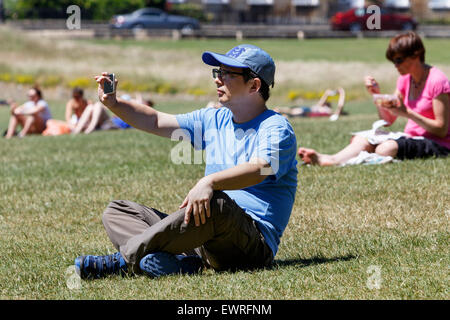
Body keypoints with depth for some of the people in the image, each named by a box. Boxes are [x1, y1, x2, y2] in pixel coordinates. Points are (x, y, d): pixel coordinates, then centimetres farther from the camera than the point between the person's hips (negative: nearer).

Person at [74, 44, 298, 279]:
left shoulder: (275, 129, -6)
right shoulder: (215, 120, 18)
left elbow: (259, 169, -26)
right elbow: (157, 122, 17)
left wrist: (210, 182, -43)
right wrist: (114, 104, 1)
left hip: (255, 245, -8)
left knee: (216, 203, -40)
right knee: (116, 211, 4)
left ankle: (125, 258, -30)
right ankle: (183, 263, -27)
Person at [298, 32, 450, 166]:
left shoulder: (437, 81, -12)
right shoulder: (405, 79, 12)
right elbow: (388, 120, 13)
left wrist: (407, 113, -22)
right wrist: (376, 94, -3)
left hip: (437, 145, -7)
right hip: (410, 138, 7)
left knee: (387, 148, -35)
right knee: (360, 139, -15)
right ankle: (329, 160, -43)